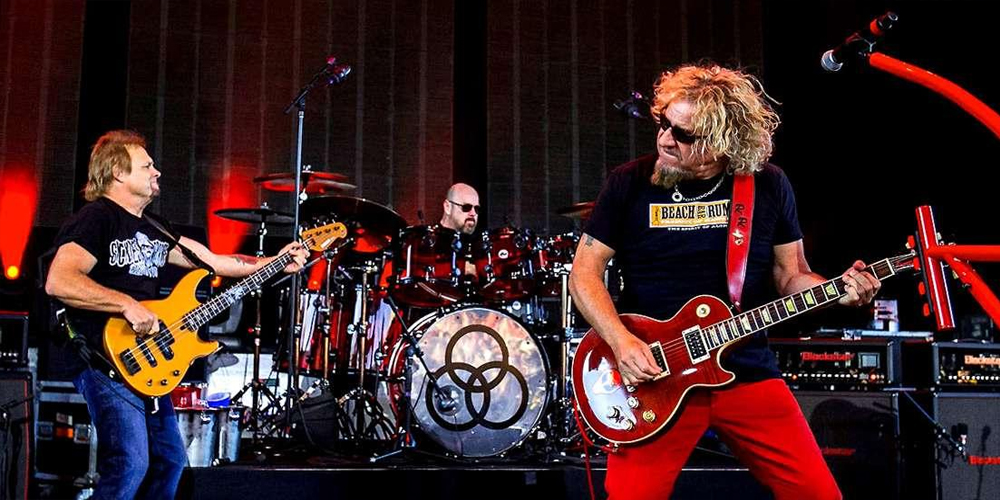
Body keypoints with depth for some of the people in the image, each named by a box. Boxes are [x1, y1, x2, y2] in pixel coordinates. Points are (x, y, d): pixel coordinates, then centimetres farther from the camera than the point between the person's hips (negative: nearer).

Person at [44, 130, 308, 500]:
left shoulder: (152, 227, 17)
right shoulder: (96, 219, -10)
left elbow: (212, 261, 17)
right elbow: (58, 281, -24)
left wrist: (273, 263, 9)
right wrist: (127, 304, -27)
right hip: (105, 357, -10)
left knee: (170, 460, 13)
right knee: (130, 466, -18)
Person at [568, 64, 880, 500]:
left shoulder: (768, 185, 2)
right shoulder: (629, 184, -3)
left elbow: (790, 275, 10)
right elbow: (584, 272, 0)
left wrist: (838, 291, -11)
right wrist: (620, 340, -14)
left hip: (748, 373, 2)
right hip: (652, 375, -1)